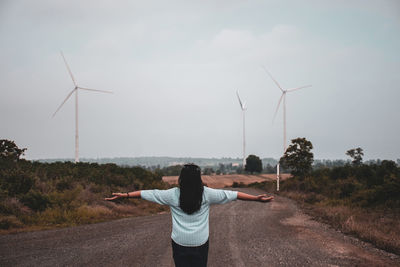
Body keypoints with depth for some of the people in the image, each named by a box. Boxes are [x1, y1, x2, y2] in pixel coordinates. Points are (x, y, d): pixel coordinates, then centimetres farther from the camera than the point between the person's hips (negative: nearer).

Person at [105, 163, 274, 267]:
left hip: (180, 243, 0)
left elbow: (148, 194, 0)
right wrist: (256, 198, 2)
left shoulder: (173, 195, -6)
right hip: (200, 243, 1)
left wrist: (124, 195, 9)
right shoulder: (206, 194, -6)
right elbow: (231, 195, -3)